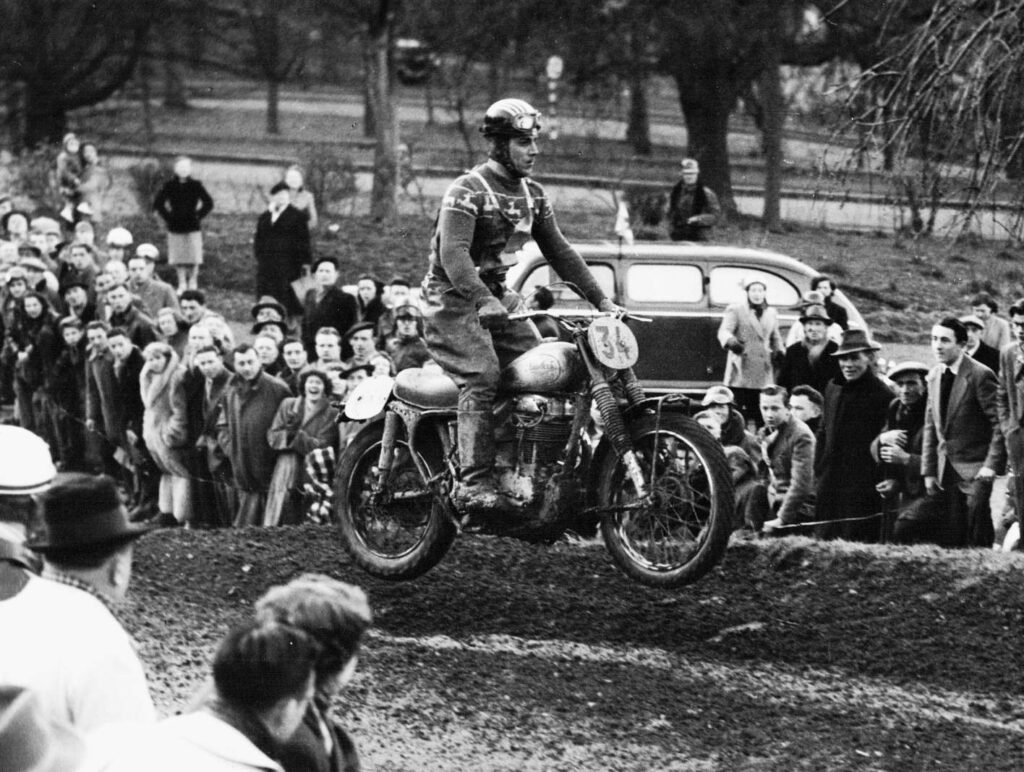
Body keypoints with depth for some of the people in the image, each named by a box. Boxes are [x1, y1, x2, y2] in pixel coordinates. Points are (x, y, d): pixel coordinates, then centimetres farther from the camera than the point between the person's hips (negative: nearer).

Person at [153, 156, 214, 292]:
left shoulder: (196, 185, 0)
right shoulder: (169, 186, 0)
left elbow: (209, 204, 6)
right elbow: (158, 204, 6)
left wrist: (198, 215, -1)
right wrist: (168, 217, -1)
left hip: (193, 227, -1)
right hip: (175, 228, 1)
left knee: (194, 259, -1)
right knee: (178, 259, 3)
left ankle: (192, 282, 12)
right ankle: (182, 284, 13)